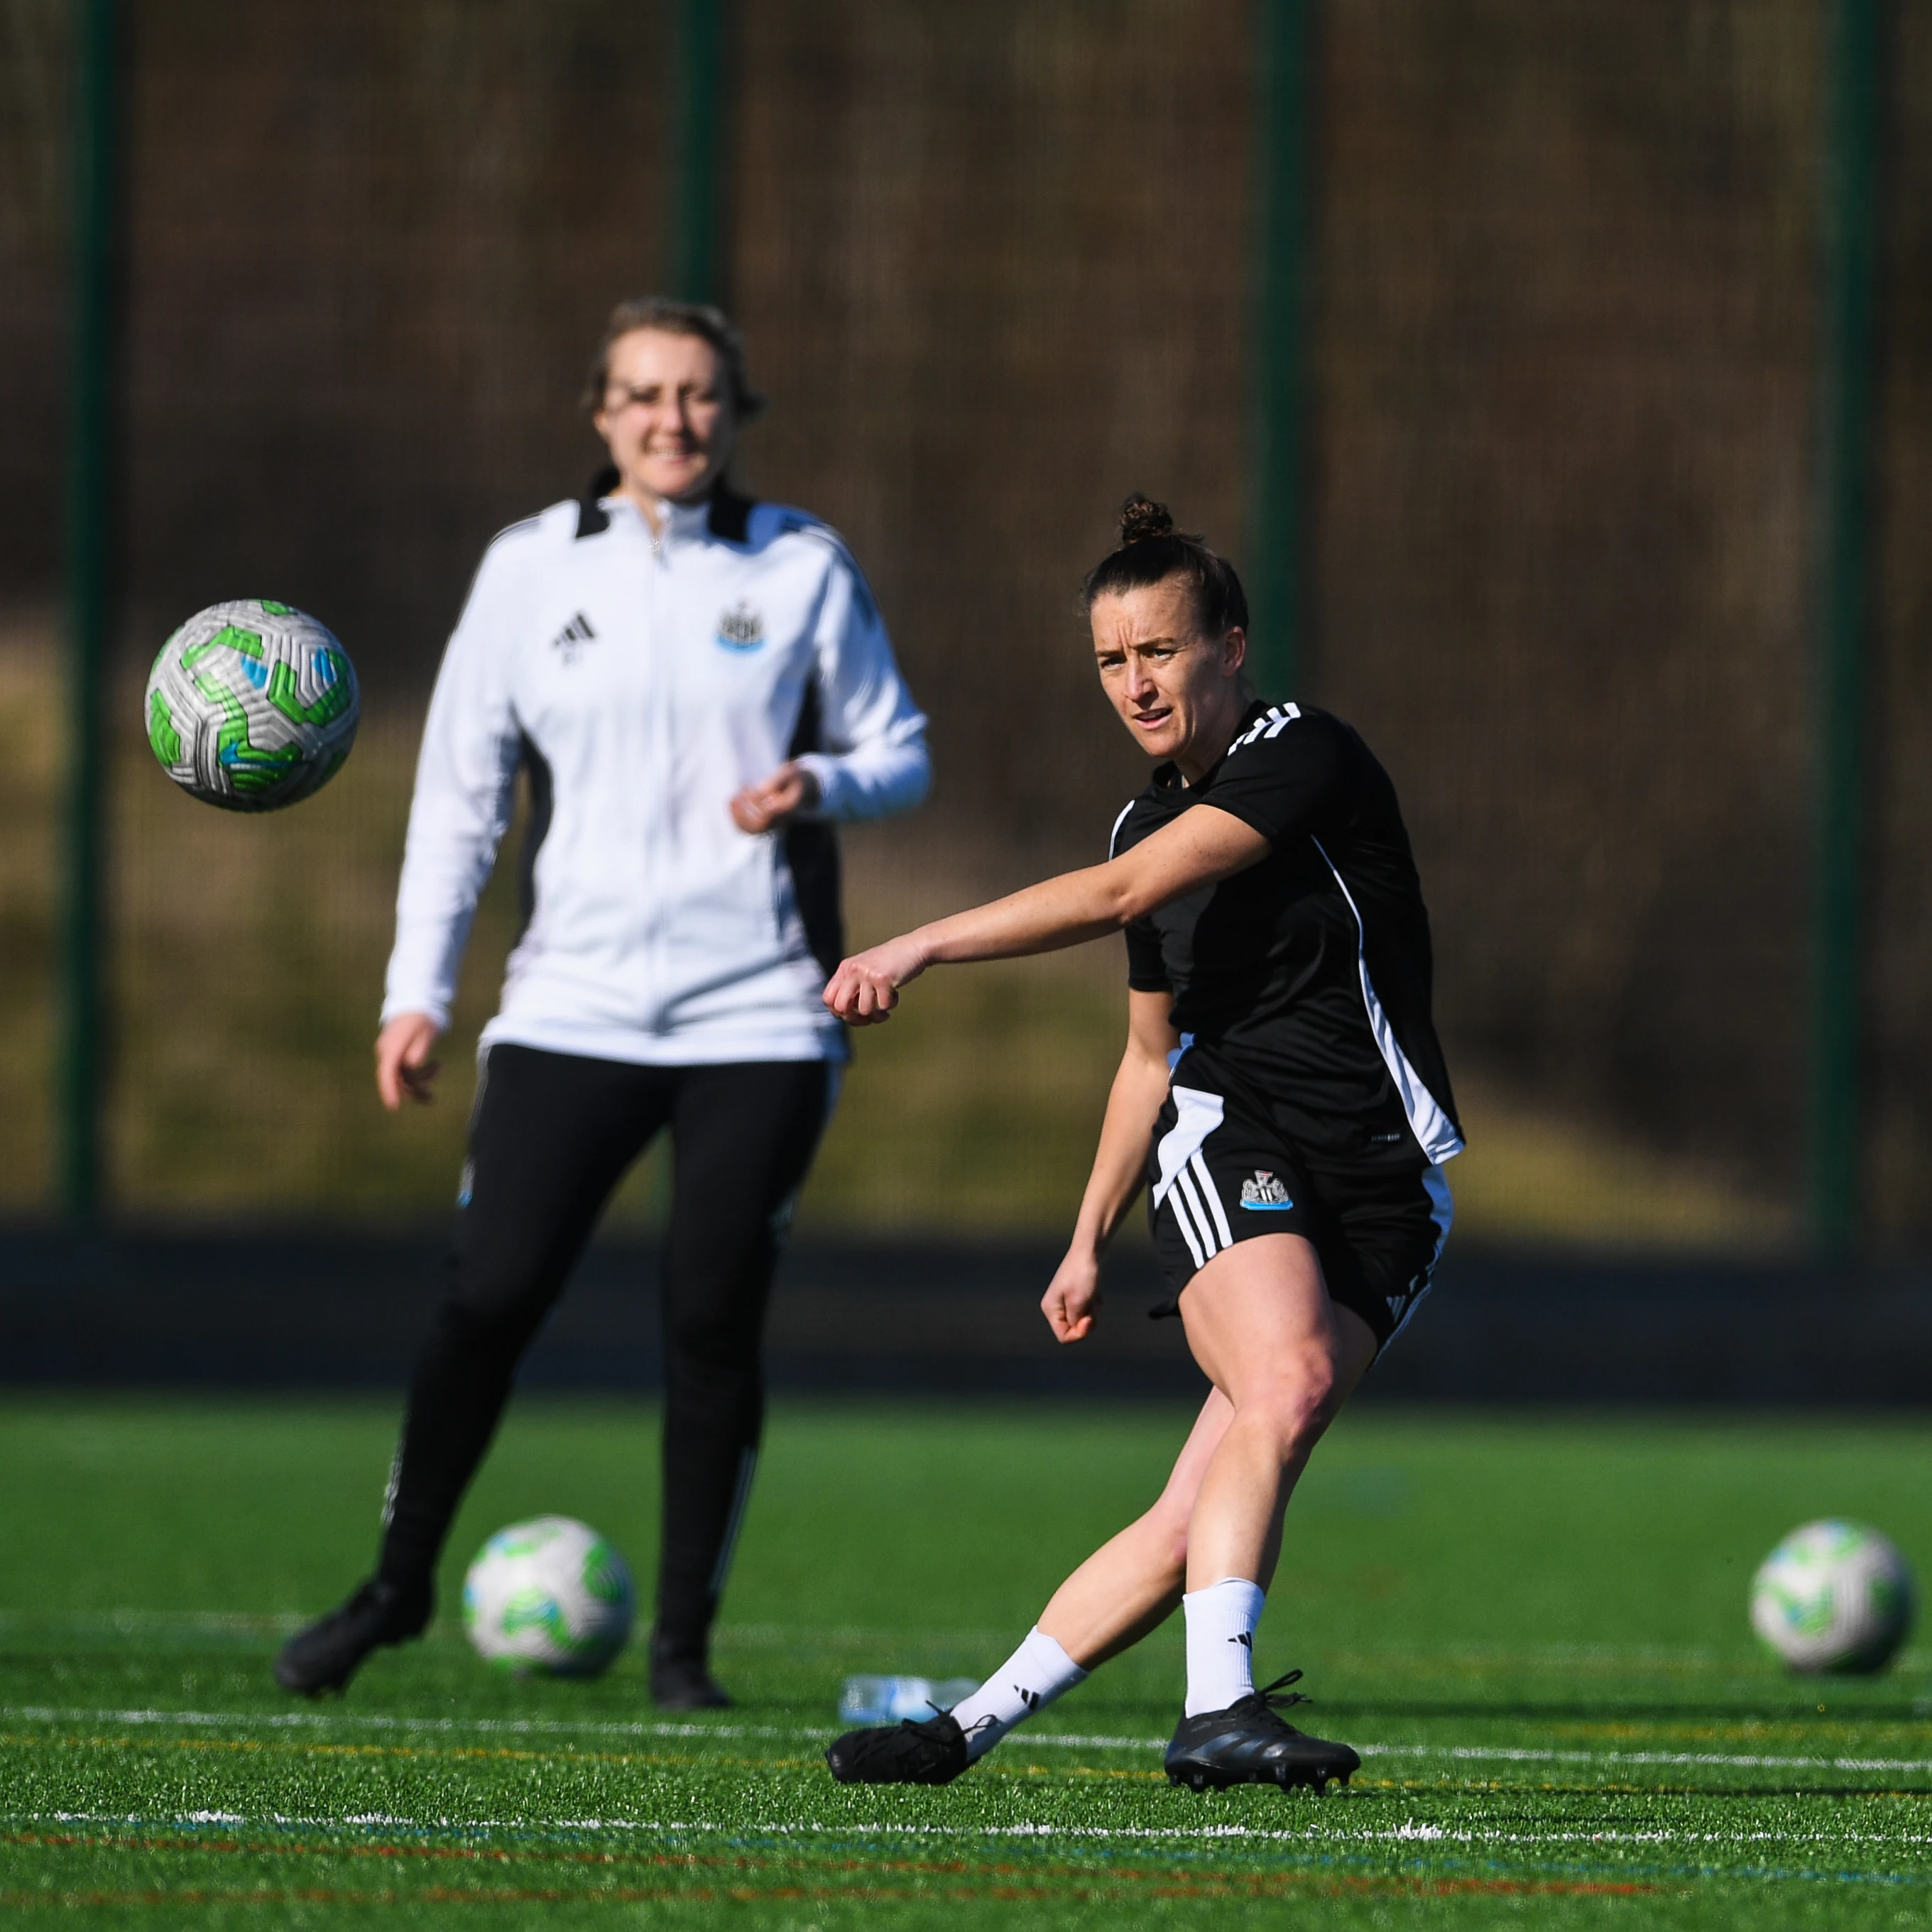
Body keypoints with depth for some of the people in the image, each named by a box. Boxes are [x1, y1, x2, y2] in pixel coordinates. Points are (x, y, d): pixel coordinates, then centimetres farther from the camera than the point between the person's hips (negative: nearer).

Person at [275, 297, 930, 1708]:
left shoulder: (803, 568, 3)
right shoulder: (531, 570, 4)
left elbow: (899, 754, 9)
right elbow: (458, 786, 7)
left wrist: (819, 786, -14)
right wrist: (420, 988, 2)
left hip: (760, 1012, 0)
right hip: (572, 1007, 0)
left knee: (714, 1322, -4)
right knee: (491, 1299, -6)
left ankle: (684, 1640, 9)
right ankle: (400, 1584, 14)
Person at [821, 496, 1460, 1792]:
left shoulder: (1306, 757, -8)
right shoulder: (1150, 821, 15)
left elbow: (1119, 896, -18)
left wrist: (924, 945, -19)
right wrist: (1089, 1241, 27)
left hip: (1384, 1186, -3)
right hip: (1227, 1141, 3)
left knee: (1199, 1519, -10)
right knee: (1288, 1381, -30)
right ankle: (1217, 1708, -38)